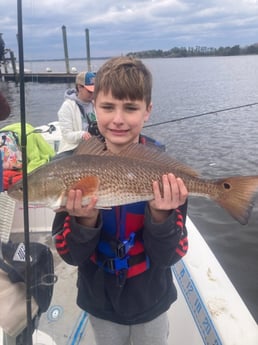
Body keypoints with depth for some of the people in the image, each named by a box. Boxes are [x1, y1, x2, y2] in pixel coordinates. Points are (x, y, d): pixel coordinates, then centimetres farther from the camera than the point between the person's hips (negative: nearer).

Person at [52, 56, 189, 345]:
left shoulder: (165, 170, -18)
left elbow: (168, 257, -16)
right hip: (100, 303, 1)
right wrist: (85, 220, -32)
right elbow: (70, 255, -13)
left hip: (151, 303, -1)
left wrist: (160, 215, -34)